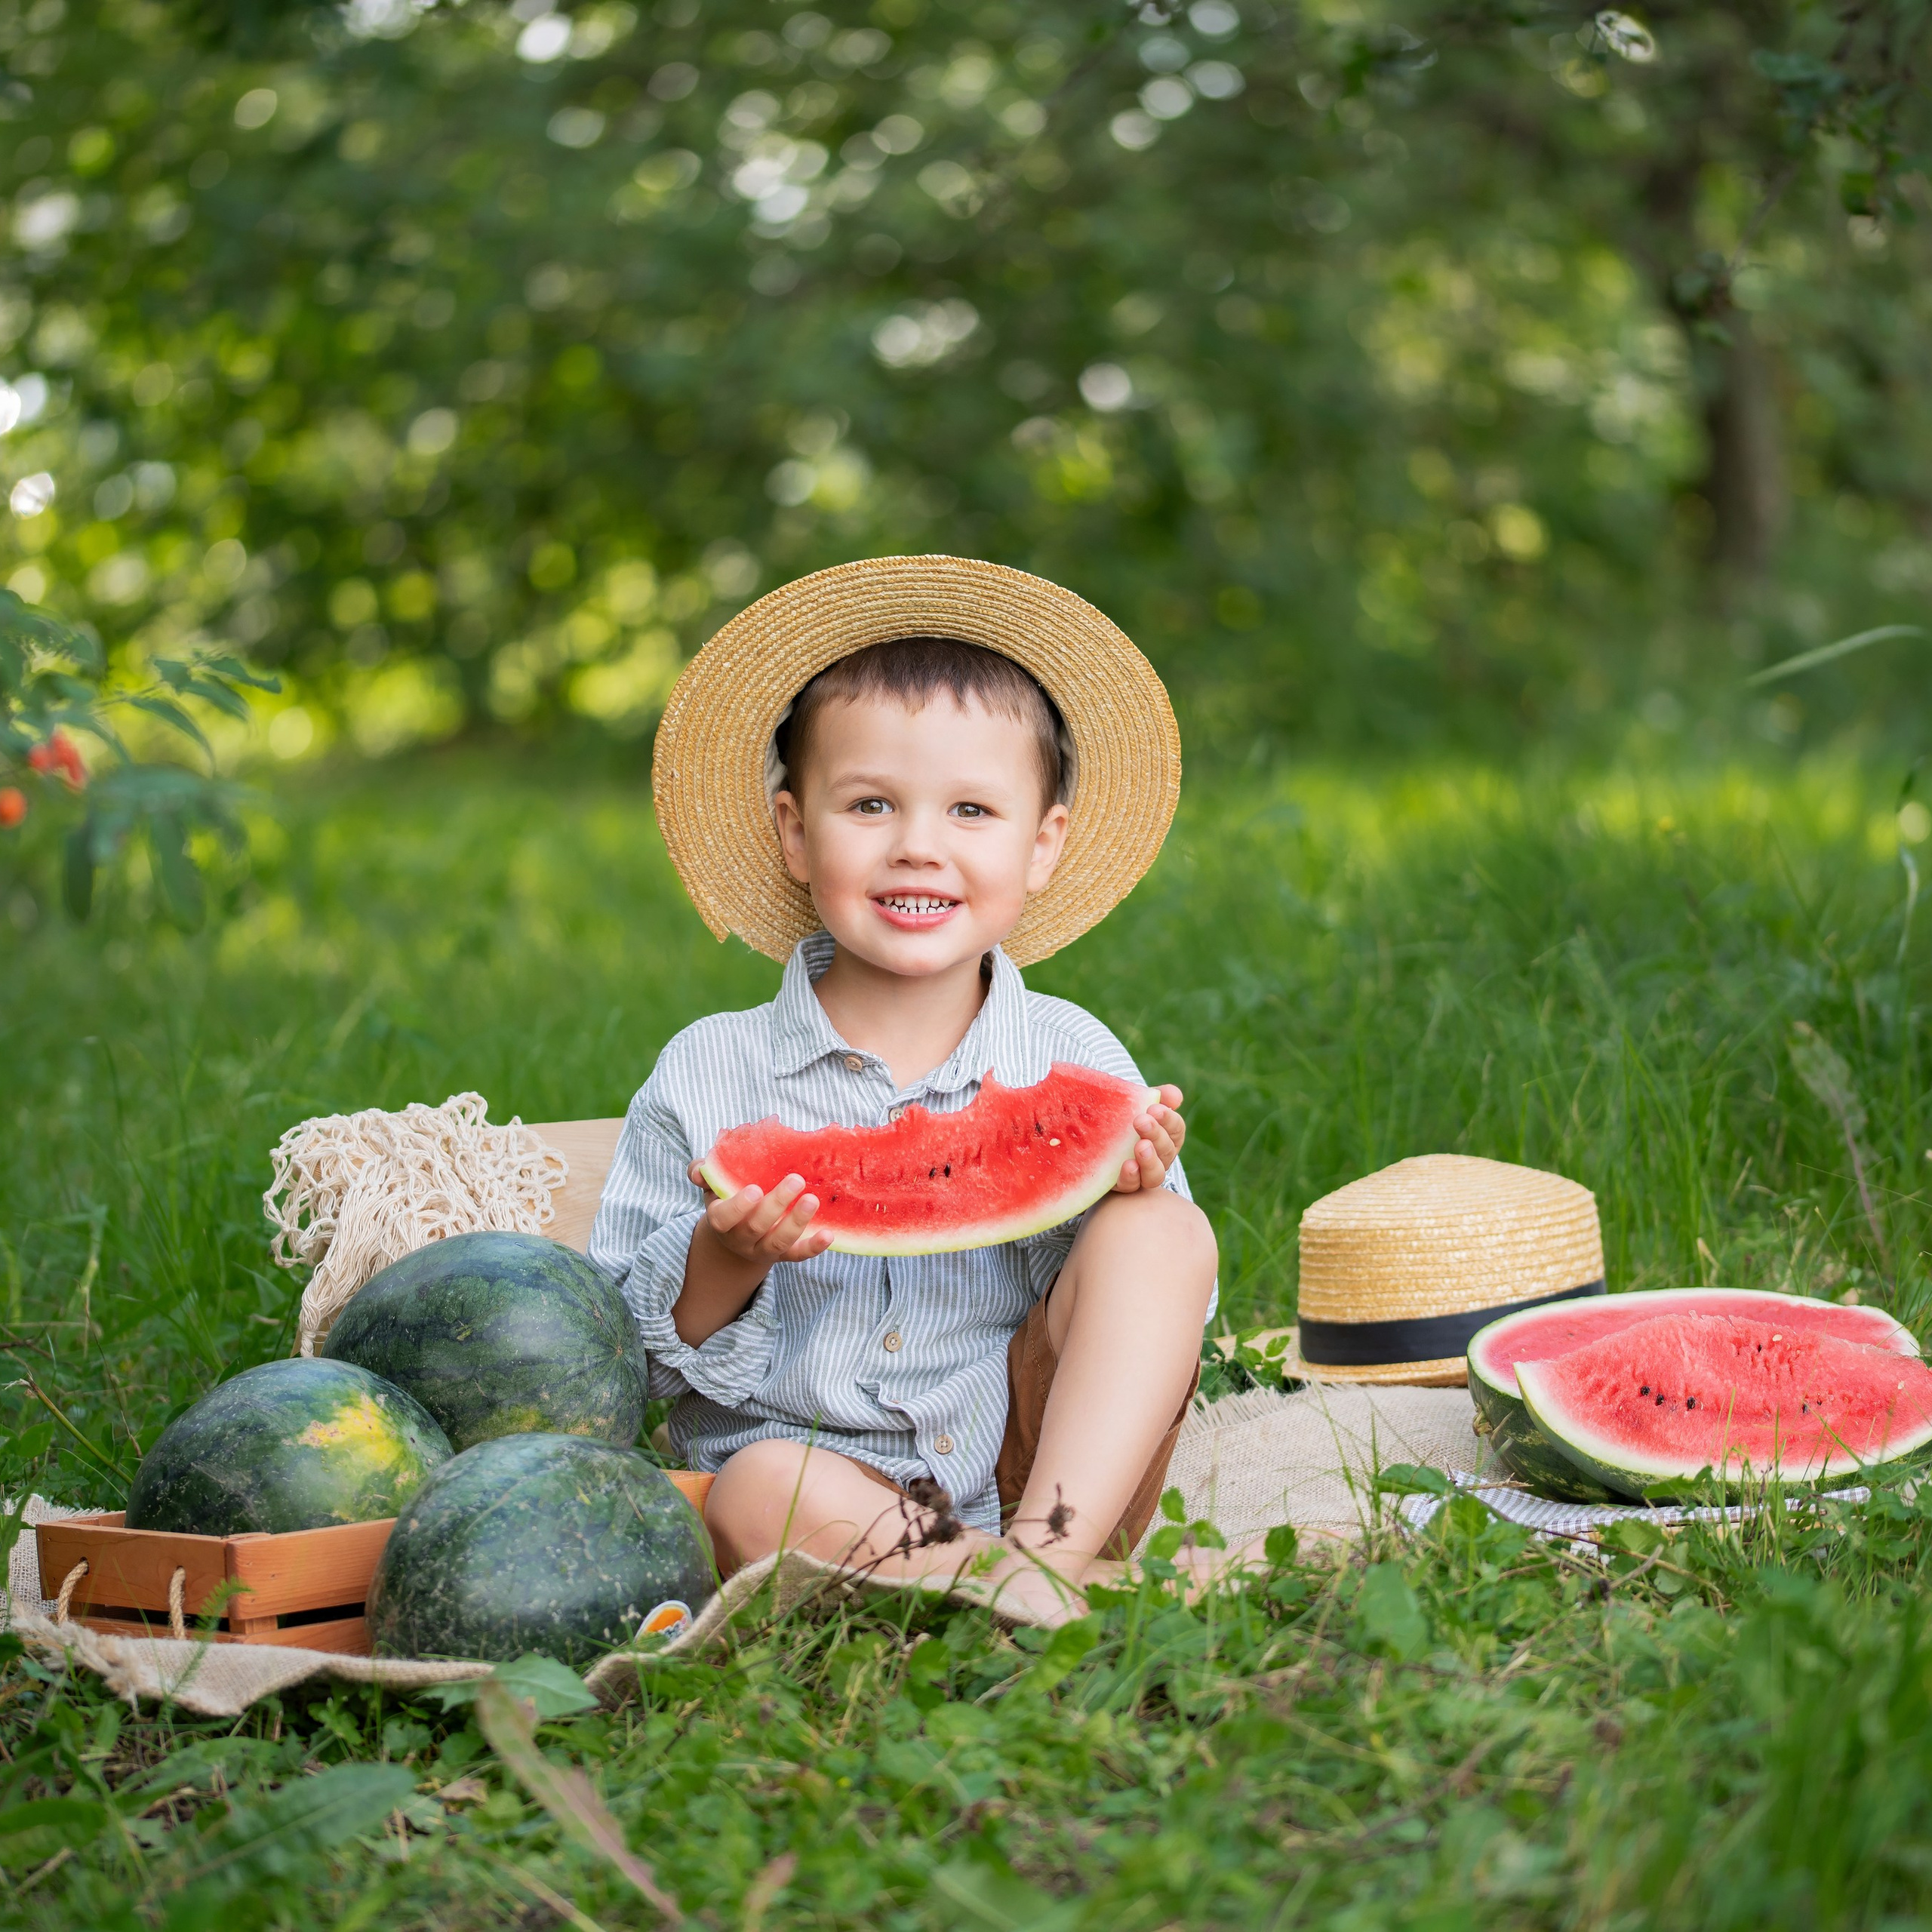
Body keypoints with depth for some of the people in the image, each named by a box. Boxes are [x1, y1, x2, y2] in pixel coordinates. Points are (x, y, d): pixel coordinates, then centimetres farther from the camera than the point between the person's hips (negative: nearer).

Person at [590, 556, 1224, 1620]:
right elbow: (634, 1353, 2)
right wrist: (721, 1263, -19)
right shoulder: (706, 1075, 2)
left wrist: (1133, 1200, -16)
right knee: (760, 1489, -34)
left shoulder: (1074, 1060, 5)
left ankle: (1051, 1556, -30)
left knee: (1164, 1230, -17)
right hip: (827, 1497, -2)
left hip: (1047, 1469, 2)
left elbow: (1161, 1300, 6)